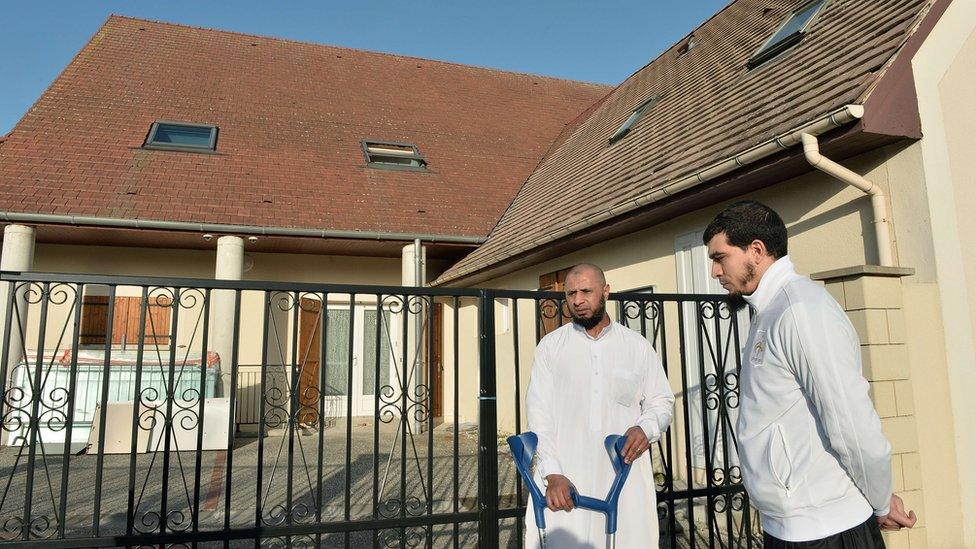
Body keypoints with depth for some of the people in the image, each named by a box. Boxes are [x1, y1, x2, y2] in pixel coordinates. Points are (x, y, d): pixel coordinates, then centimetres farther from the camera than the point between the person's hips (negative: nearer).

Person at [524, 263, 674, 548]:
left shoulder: (638, 346, 7)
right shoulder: (550, 346, 4)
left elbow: (662, 401, 12)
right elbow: (538, 410, -1)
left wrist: (647, 427, -11)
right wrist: (552, 474, -12)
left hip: (624, 476, 1)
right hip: (564, 478, -1)